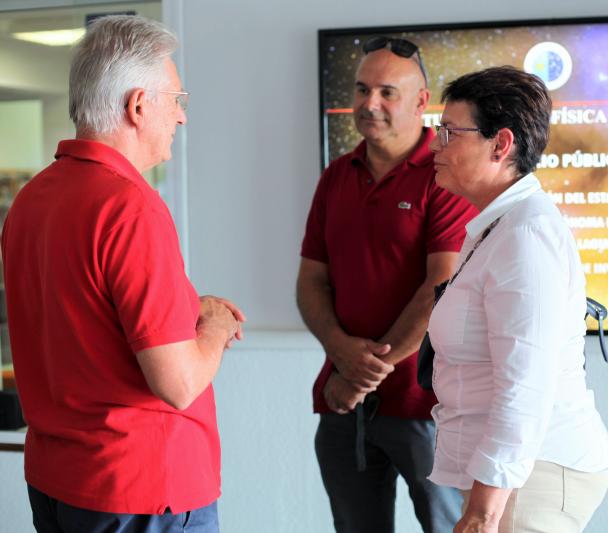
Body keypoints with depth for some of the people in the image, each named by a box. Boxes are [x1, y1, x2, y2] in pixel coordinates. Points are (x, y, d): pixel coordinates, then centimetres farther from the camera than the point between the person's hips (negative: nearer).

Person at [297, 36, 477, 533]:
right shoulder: (337, 176, 11)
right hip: (343, 399, 6)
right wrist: (343, 350, -10)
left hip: (425, 400, -5)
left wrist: (371, 370, -13)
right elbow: (311, 281, 10)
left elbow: (443, 289, -16)